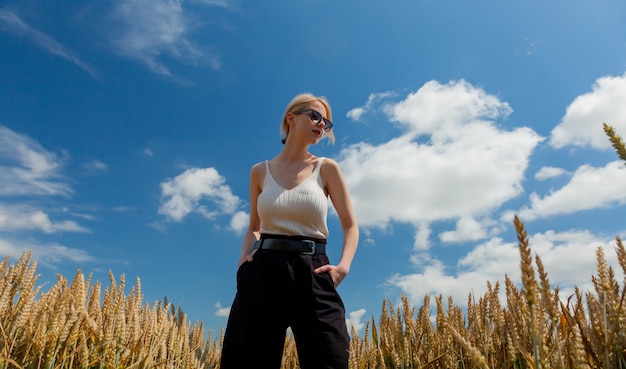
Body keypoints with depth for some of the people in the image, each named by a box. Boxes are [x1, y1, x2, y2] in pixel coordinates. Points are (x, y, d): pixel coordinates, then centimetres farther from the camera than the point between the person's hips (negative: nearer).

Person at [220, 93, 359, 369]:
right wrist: (244, 257, 1)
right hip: (262, 274, 2)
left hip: (311, 274, -1)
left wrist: (343, 265, -9)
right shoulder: (260, 172, 11)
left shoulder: (327, 168, 6)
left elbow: (350, 225, 7)